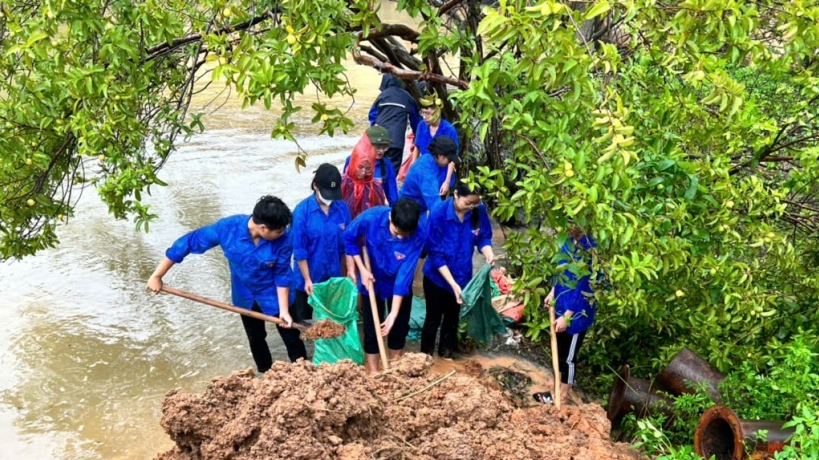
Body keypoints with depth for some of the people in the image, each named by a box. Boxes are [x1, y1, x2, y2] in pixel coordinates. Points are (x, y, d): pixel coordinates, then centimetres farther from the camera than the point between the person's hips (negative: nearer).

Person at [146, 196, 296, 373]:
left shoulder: (283, 239, -32)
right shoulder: (228, 228, -32)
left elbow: (282, 275, -18)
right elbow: (188, 243, -23)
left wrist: (284, 310, -18)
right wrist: (157, 276, -18)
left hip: (274, 295, -2)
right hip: (246, 296, 2)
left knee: (292, 340, 7)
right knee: (255, 339, 22)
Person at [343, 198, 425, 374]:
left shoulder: (418, 237, -32)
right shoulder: (371, 217, -33)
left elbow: (404, 275, -29)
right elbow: (349, 238, -12)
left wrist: (393, 313, -29)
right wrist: (362, 270, -16)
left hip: (399, 285, 1)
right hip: (372, 281, 0)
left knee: (399, 327, 12)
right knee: (372, 328, 6)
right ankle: (373, 372, 22)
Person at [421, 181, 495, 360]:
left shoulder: (479, 211, -18)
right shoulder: (438, 213, -29)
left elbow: (484, 237, -2)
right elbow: (436, 254, -25)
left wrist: (489, 254, -26)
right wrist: (453, 284, -29)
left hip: (462, 275, 4)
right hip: (437, 276, -4)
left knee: (452, 318, 22)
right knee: (433, 318, 13)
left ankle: (446, 355, 41)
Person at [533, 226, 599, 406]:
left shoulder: (587, 250, -28)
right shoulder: (570, 241, -3)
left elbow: (583, 289, -24)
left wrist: (566, 316, -21)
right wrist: (553, 292, 16)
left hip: (576, 312, -8)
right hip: (561, 305, 8)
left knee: (567, 355, 10)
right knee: (559, 349, 23)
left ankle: (562, 395, 27)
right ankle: (562, 381, 42)